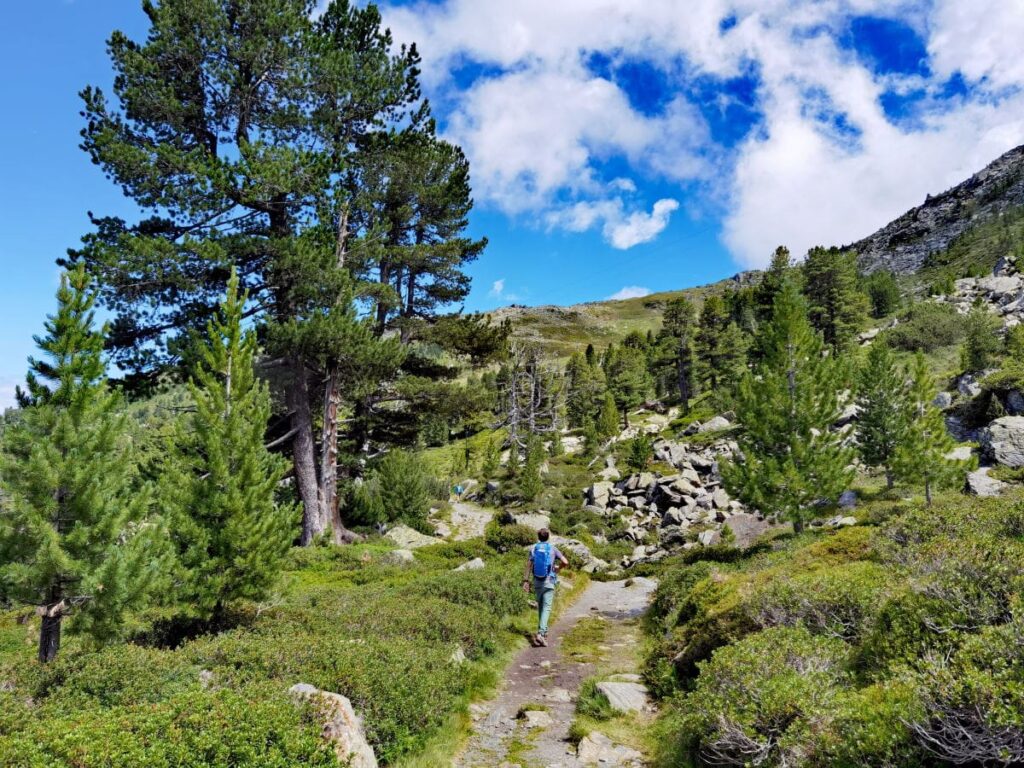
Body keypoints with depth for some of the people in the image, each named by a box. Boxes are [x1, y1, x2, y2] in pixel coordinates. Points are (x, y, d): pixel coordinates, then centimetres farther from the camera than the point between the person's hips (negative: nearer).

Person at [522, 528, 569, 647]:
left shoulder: (534, 549, 3)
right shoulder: (553, 548, -3)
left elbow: (529, 566, -3)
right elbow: (565, 562, -8)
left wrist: (526, 581, -1)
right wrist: (558, 568, 12)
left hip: (537, 582, 3)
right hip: (549, 582, -3)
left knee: (540, 606, 19)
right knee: (546, 608, -6)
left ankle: (543, 631, 29)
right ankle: (540, 633, -21)